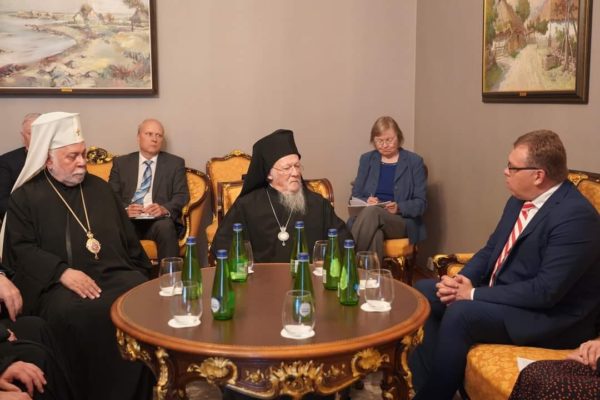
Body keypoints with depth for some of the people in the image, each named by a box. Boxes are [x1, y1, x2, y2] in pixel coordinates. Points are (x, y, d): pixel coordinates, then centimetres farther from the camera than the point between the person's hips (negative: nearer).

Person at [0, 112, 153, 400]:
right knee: (74, 315, -36)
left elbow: (127, 237, 22)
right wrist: (63, 272, -19)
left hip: (115, 274, 4)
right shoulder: (25, 197, 8)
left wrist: (140, 274, 7)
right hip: (60, 283, -3)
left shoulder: (99, 188, 21)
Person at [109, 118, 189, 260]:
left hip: (159, 221, 0)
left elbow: (182, 195, 5)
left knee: (165, 226, -35)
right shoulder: (121, 163, 18)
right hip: (128, 221, 1)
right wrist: (125, 209, -14)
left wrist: (165, 209, -17)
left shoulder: (175, 163, 15)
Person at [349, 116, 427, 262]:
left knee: (371, 212, -36)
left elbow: (421, 203, 4)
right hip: (367, 217, 2)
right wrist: (366, 201, -10)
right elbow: (355, 196, 14)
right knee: (375, 235, -38)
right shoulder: (366, 159, 16)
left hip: (402, 221, -1)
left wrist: (399, 207, -16)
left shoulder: (414, 161, 8)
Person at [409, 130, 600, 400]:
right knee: (425, 291, 5)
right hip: (502, 294, 9)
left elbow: (546, 291, -28)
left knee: (460, 313, -29)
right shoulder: (520, 200, 3)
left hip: (552, 317, -9)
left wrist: (474, 294, -23)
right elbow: (492, 248, 12)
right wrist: (465, 279, -9)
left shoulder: (576, 215, -24)